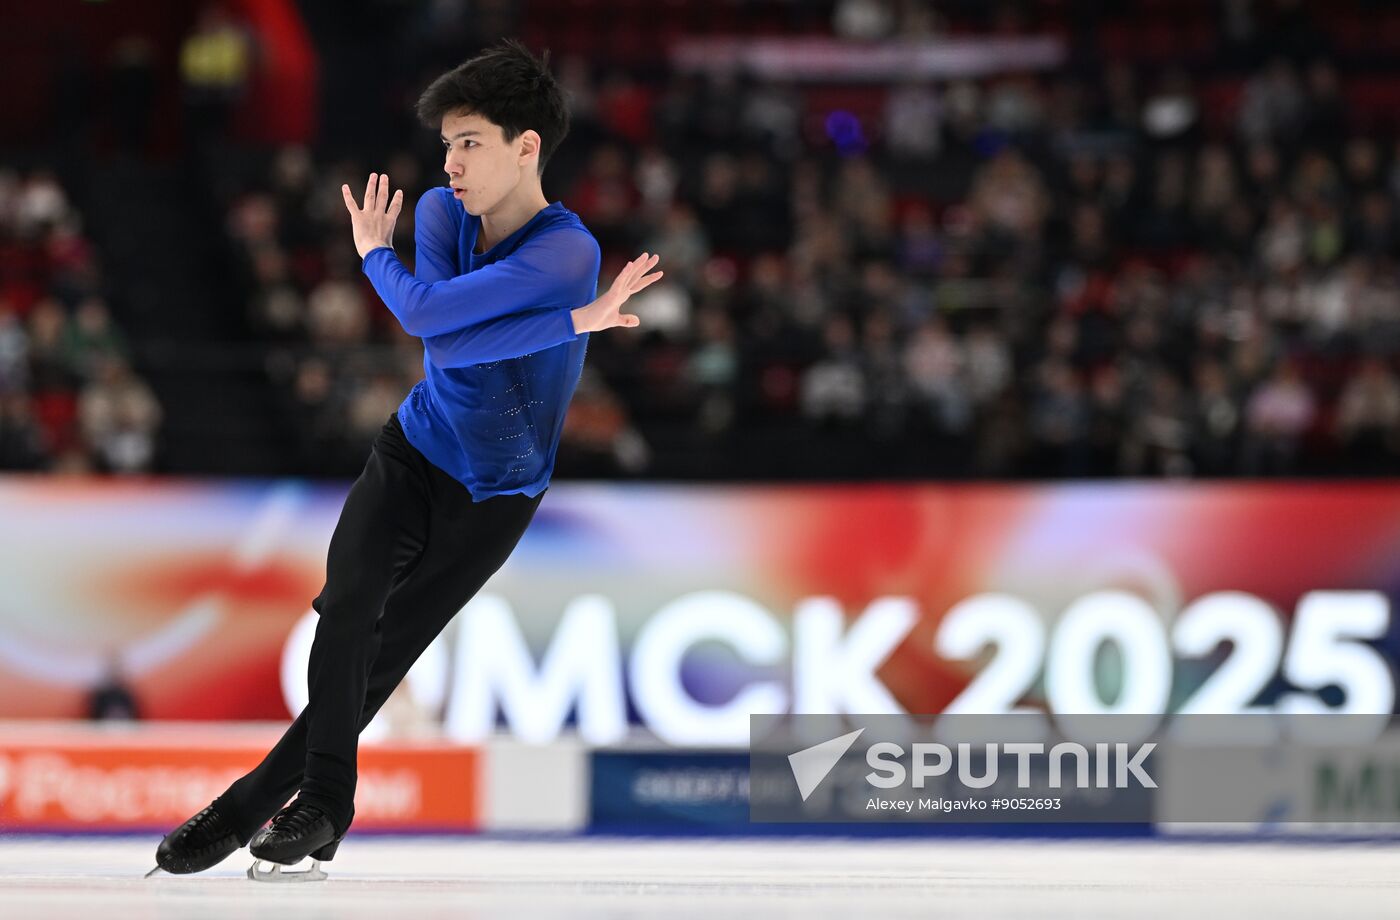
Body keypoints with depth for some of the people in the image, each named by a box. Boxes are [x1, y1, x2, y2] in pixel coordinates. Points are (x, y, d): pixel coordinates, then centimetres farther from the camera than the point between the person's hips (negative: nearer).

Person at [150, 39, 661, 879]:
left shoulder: (567, 254, -24)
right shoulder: (442, 212, -6)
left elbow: (426, 315, -31)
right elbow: (444, 347, -22)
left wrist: (373, 252, -10)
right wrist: (575, 320, -28)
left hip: (497, 494, -3)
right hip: (414, 452, 4)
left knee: (380, 659, -3)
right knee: (347, 604, -19)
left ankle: (252, 808, 5)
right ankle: (323, 803, -12)